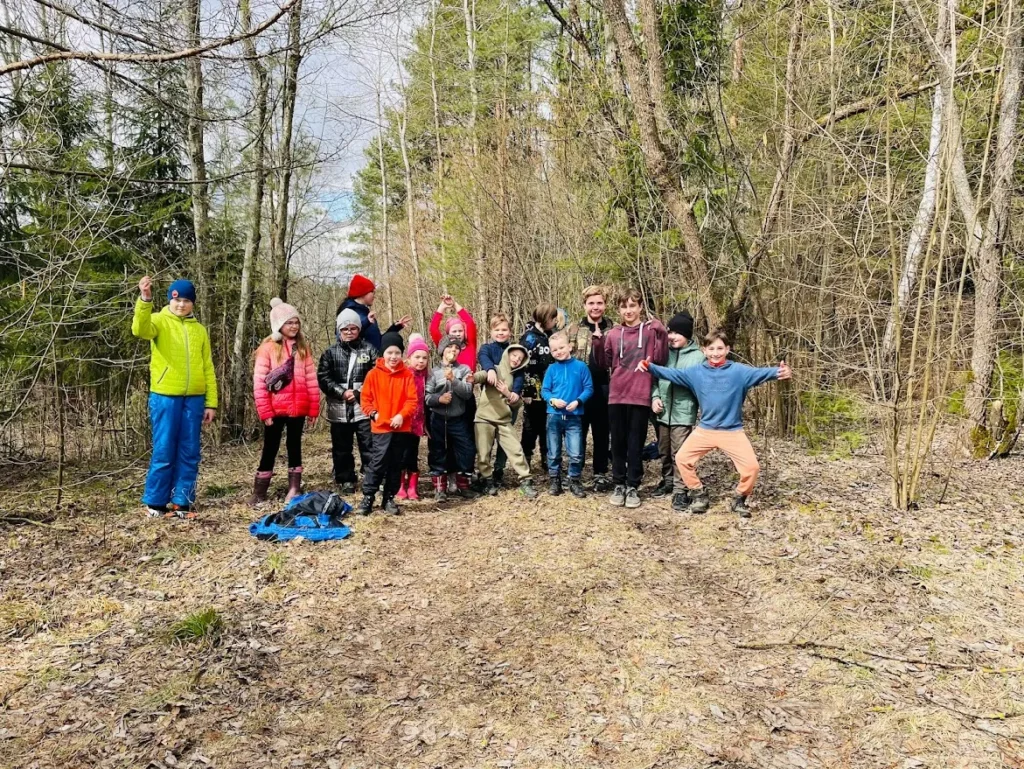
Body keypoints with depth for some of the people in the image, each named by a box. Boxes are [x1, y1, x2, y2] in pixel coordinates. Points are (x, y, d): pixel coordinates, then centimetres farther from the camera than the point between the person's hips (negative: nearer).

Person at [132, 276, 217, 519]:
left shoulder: (199, 330, 14)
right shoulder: (159, 321, 3)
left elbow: (207, 368, 13)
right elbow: (140, 329, -22)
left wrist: (211, 402, 7)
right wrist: (145, 300, -38)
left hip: (194, 399, 4)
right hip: (165, 397, -4)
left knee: (189, 453, 6)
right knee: (163, 451, 1)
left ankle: (182, 501, 16)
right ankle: (155, 501, 13)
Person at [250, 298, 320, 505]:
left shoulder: (303, 347, 7)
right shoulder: (268, 348, -5)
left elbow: (311, 379, 6)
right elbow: (259, 382, -8)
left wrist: (313, 408, 2)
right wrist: (264, 411, -11)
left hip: (298, 409, 3)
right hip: (275, 410, -3)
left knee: (294, 447, 12)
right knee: (270, 449, 5)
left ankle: (294, 490, 20)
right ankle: (259, 493, 14)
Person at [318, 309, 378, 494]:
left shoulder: (369, 350, 5)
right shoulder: (330, 352, 9)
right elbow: (323, 378, 0)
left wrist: (359, 392, -12)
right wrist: (342, 392, -12)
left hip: (364, 408, -2)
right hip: (339, 410, 2)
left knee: (369, 446, -2)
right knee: (341, 449, 10)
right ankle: (346, 482, 22)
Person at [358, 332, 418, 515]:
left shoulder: (407, 375, 1)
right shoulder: (374, 374, -1)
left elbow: (412, 400, -2)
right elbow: (365, 398, 3)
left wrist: (402, 415, -15)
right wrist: (373, 413, -9)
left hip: (401, 427, 2)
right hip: (381, 426, -2)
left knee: (396, 465, 10)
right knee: (378, 462, -8)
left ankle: (389, 499, 21)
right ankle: (368, 497, 4)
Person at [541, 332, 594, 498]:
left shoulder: (581, 366, -3)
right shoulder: (552, 369, 2)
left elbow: (589, 388, -4)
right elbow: (544, 391, 2)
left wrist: (578, 401, -18)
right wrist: (553, 400, -17)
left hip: (574, 417, -2)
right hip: (554, 416, 2)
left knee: (576, 454, -2)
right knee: (554, 453, 11)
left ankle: (575, 482, 15)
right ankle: (555, 481, 25)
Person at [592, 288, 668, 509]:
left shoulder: (650, 330, 1)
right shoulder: (613, 334, 9)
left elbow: (660, 359, -7)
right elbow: (603, 363, 9)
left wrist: (661, 334, -18)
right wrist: (598, 341, -5)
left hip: (640, 396, -3)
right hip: (617, 396, 3)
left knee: (636, 443, 3)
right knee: (618, 443, 9)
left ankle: (633, 487, 13)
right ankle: (619, 485, 19)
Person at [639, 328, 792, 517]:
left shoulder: (738, 371, -9)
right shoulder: (696, 372, -2)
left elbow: (759, 373, -24)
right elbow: (672, 374, -6)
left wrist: (779, 371, -45)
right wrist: (649, 367, -21)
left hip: (733, 431, -2)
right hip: (704, 430, 2)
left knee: (752, 466, -11)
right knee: (682, 458, -5)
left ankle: (740, 499, 17)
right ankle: (699, 495, 16)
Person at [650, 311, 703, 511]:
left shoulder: (698, 356, -3)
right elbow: (654, 377, 10)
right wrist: (655, 397, -3)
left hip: (683, 412, -4)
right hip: (662, 411, 4)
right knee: (664, 451, 16)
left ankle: (680, 490, 1)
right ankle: (667, 481, 33)